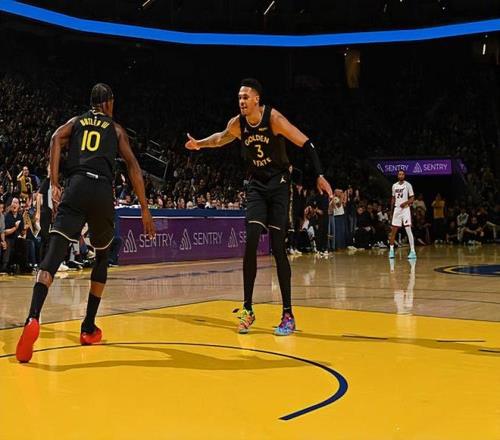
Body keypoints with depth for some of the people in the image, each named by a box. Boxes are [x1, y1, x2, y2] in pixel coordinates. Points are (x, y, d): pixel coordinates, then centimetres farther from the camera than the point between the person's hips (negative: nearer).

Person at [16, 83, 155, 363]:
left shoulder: (76, 122, 24)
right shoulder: (116, 129, 22)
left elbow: (56, 139, 3)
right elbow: (134, 167, 13)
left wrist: (54, 185, -2)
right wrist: (145, 209, 14)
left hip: (77, 187, 0)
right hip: (104, 192, 0)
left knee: (54, 253, -12)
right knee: (102, 257, 21)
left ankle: (33, 319, -37)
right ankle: (89, 328, 19)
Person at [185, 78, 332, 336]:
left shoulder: (274, 118, -17)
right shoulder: (237, 124, -3)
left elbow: (306, 144, -16)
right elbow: (222, 138, 23)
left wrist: (319, 176, -23)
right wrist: (200, 144, 13)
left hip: (279, 184, -4)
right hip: (256, 185, 4)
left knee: (278, 247, -9)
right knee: (251, 243, -10)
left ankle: (288, 314, -1)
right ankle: (247, 309, 1)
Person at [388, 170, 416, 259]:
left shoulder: (408, 185, -4)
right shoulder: (394, 186, 11)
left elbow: (412, 199, -5)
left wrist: (405, 203, -23)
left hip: (405, 209, -5)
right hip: (396, 209, 5)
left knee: (408, 230, -11)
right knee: (393, 230, 6)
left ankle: (412, 251, -12)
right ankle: (391, 250, 16)